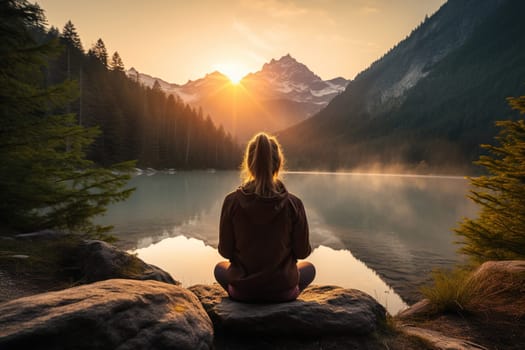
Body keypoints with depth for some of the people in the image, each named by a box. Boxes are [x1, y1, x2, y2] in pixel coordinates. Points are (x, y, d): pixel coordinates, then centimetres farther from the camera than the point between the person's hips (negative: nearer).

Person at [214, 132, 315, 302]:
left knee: (220, 268, 34)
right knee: (309, 268, 33)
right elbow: (302, 252, -6)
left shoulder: (232, 201, -16)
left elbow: (225, 251, -7)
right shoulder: (293, 203, -16)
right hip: (283, 291, 0)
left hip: (241, 290, 0)